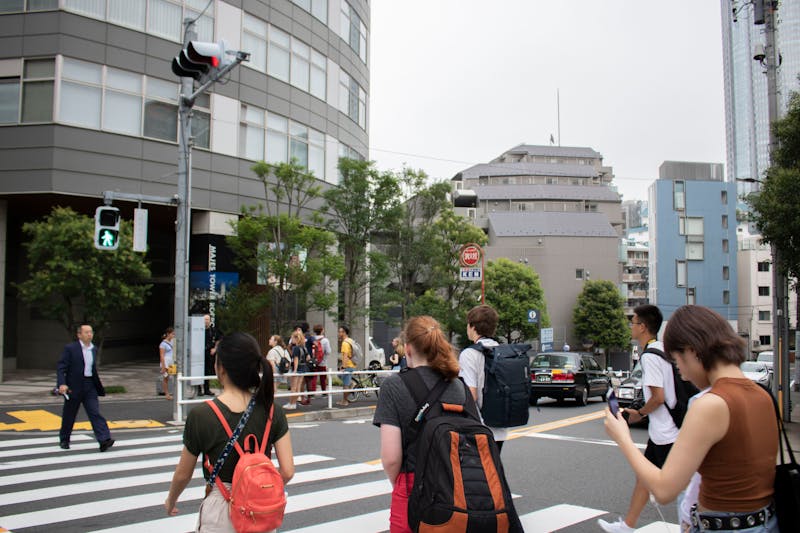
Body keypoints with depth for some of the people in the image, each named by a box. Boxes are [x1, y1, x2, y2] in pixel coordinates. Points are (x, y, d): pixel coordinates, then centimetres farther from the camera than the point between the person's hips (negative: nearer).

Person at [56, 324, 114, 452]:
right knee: (69, 415, 9)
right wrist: (62, 384, -26)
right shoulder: (70, 348, -7)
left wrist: (99, 387, 21)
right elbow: (61, 367, -12)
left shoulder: (94, 349, 10)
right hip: (74, 387, -4)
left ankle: (104, 440, -17)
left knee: (95, 413, -7)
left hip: (90, 387, 4)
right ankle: (64, 440, 30)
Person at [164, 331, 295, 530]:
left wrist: (170, 500, 17)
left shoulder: (200, 416, -15)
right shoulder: (272, 412, -9)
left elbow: (183, 474, -3)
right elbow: (287, 471, -10)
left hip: (220, 510, -2)